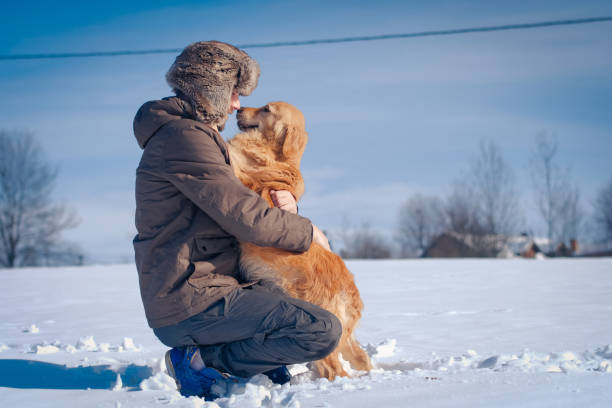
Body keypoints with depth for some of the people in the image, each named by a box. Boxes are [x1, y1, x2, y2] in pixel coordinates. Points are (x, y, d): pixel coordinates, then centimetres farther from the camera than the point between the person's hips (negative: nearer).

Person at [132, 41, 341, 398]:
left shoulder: (197, 136, 19)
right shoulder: (183, 137, -15)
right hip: (192, 302, -11)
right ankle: (199, 357, -11)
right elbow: (245, 217, -20)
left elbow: (231, 205, 22)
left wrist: (282, 206, 1)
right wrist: (306, 231, -4)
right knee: (323, 331, -21)